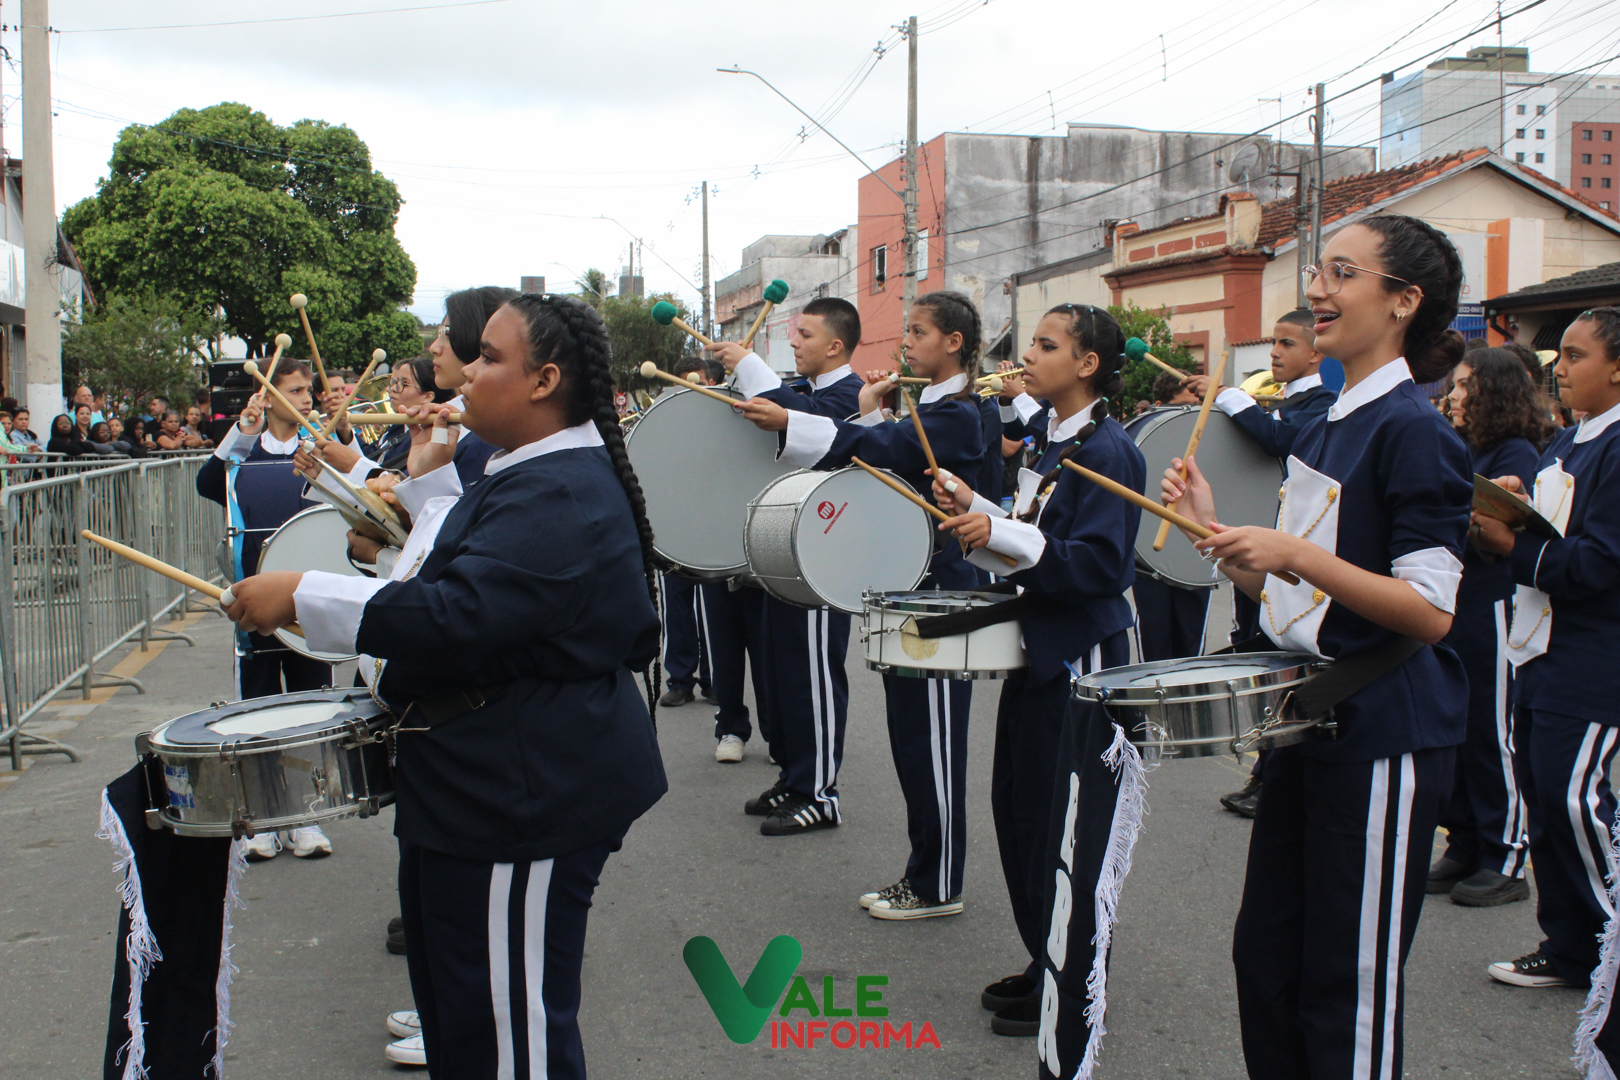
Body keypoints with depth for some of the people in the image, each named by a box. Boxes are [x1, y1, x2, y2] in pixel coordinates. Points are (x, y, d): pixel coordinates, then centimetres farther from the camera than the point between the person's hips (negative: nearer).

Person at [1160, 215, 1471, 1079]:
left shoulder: (1414, 431, -14)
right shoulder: (1320, 429, 12)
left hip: (1381, 738, -8)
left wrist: (1295, 554, -25)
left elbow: (1431, 612, -19)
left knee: (1350, 987, 3)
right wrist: (1217, 531, 3)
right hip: (1307, 719, 8)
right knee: (1264, 959, 15)